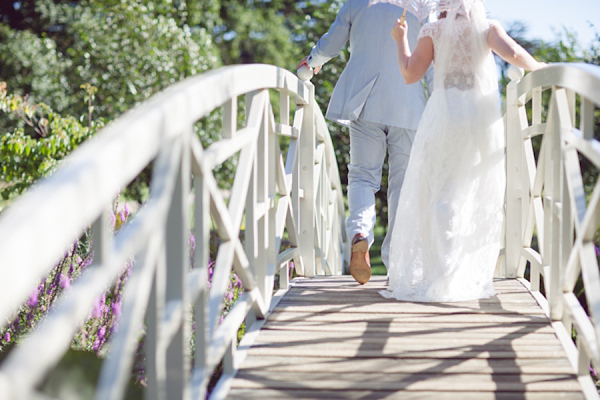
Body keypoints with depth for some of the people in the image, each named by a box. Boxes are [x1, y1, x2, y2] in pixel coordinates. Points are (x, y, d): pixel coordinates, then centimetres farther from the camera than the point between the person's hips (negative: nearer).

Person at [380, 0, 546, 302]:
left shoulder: (433, 31, 4)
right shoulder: (487, 28, 5)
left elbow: (409, 74, 2)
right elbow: (512, 54, -11)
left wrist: (400, 40, 16)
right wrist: (538, 68, 8)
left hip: (444, 116, -1)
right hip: (483, 118, 1)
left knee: (438, 196, 1)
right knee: (480, 200, 9)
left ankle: (437, 276, -6)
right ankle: (473, 278, 8)